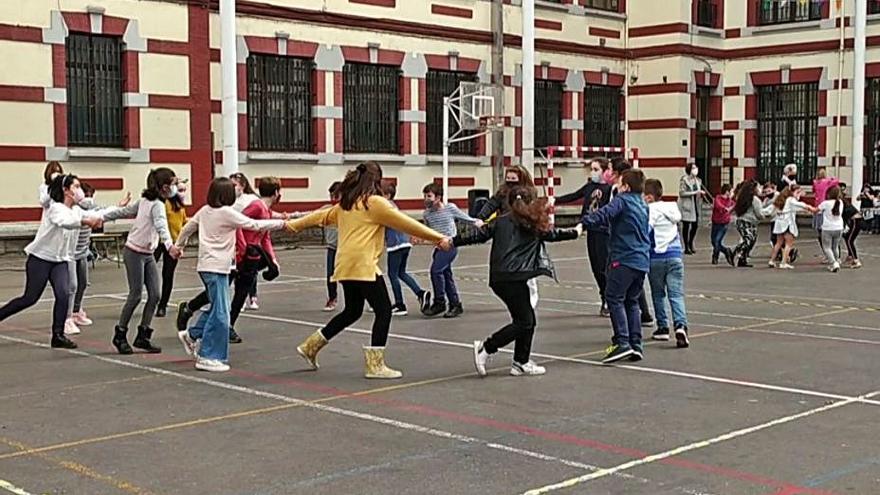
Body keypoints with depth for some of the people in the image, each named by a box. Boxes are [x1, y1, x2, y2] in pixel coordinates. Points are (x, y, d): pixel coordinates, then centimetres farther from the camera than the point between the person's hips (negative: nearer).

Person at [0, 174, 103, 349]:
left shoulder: (77, 210, 6)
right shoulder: (54, 207, -18)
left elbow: (94, 218, -2)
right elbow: (65, 222, -38)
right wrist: (86, 221, -52)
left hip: (60, 261, 5)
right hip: (40, 259, -5)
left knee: (63, 295, -12)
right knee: (30, 298, -2)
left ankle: (58, 335, -3)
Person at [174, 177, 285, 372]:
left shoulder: (205, 211, 9)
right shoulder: (227, 212, -13)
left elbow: (187, 228, 20)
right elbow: (254, 225, -12)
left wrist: (178, 246, 37)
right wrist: (281, 223, -4)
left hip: (207, 266, 9)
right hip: (216, 268, -9)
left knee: (217, 309, 21)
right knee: (220, 314, -5)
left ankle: (192, 335, 26)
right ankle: (208, 357, -3)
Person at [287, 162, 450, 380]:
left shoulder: (345, 203, 16)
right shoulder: (375, 202, -6)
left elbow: (321, 216, 26)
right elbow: (406, 224, -7)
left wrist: (292, 224, 41)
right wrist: (439, 238, -3)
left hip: (346, 267, 9)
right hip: (363, 265, -8)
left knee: (352, 311, 21)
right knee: (383, 310, -2)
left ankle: (311, 346, 26)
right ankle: (375, 365, -2)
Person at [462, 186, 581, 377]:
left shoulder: (501, 221, 14)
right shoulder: (533, 225, 3)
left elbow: (479, 235, 8)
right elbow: (554, 234, 15)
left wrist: (453, 241, 15)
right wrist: (576, 231, 32)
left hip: (498, 278, 7)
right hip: (513, 278, -7)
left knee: (528, 319, 14)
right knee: (523, 322, -1)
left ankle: (521, 363, 16)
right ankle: (485, 348, -7)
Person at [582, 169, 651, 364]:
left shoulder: (622, 200, -3)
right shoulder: (643, 205, 21)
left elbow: (605, 213, -21)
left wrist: (584, 222, -29)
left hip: (624, 258, -8)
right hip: (642, 261, 8)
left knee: (614, 298, -6)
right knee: (631, 301, 13)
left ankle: (622, 342, -15)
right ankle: (636, 345, 8)